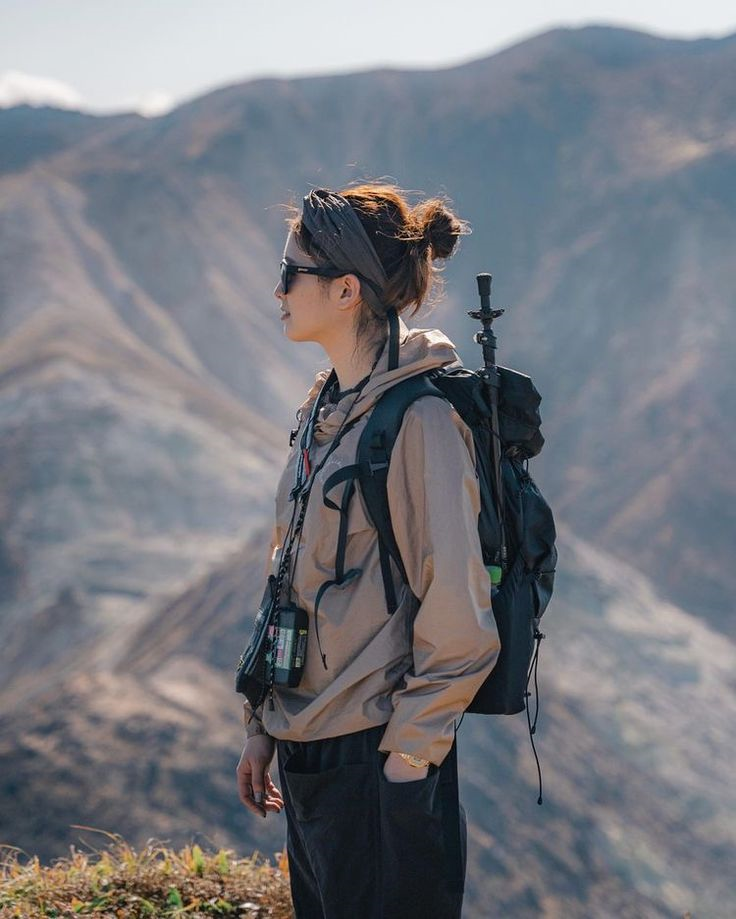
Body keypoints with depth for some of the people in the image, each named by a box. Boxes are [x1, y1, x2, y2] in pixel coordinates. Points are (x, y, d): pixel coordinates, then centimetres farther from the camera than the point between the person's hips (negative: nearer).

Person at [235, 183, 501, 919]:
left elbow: (457, 617, -17)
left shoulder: (420, 418, -16)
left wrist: (408, 759, -16)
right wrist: (263, 726, 15)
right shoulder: (325, 410, 11)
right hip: (307, 758, 9)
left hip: (379, 757, -9)